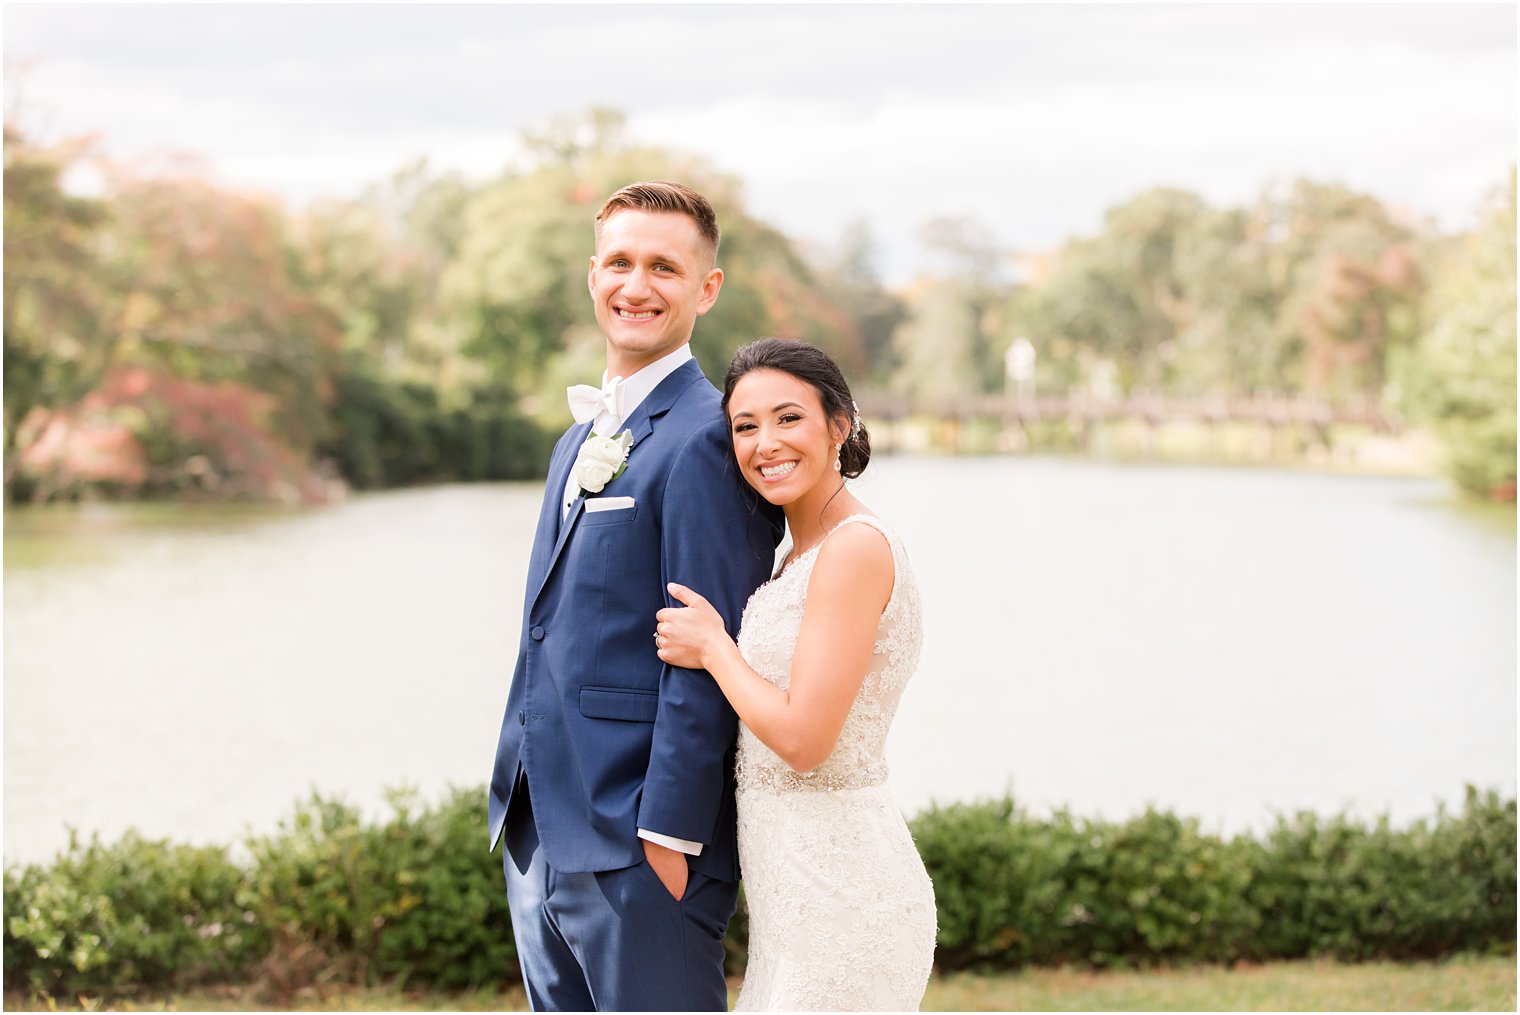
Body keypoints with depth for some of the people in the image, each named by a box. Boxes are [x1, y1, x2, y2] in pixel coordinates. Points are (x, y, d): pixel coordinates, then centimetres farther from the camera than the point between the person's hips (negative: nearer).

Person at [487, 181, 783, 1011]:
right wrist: (519, 814, 19)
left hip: (638, 849, -9)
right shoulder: (581, 438, 18)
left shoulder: (703, 439, -12)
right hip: (542, 840, 9)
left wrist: (669, 837, -19)